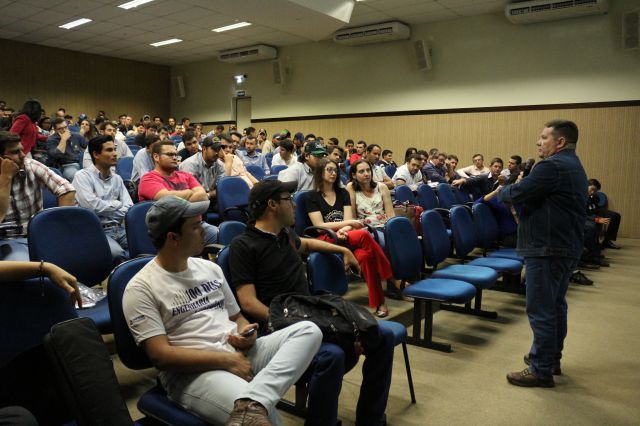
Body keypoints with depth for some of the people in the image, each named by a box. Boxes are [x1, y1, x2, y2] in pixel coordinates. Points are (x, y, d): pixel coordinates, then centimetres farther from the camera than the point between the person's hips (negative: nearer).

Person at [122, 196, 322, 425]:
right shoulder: (141, 288, -5)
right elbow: (160, 355, -12)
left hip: (240, 354, 8)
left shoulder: (210, 268, 14)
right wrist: (227, 361, -15)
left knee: (308, 330, -19)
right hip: (189, 372, -8)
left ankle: (252, 403, -35)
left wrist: (247, 333, -2)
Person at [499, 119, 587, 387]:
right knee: (556, 305, 18)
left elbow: (516, 194, -18)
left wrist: (502, 191, 3)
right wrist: (518, 191, 7)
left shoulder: (552, 166, -17)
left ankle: (541, 370, 4)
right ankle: (551, 358, 31)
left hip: (547, 249, -11)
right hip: (567, 247, 11)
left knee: (541, 310, -4)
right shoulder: (574, 167, 17)